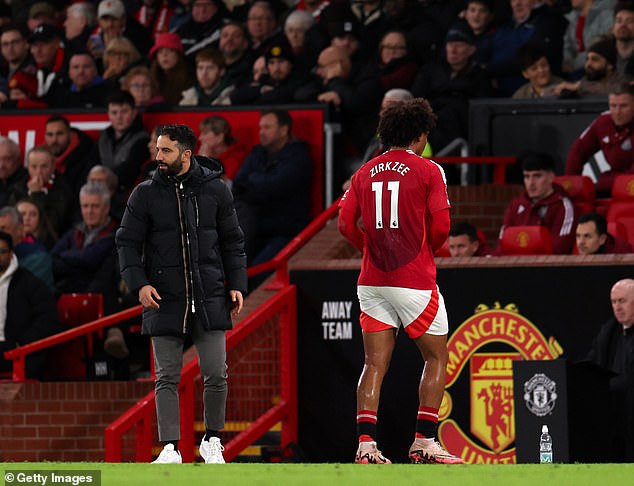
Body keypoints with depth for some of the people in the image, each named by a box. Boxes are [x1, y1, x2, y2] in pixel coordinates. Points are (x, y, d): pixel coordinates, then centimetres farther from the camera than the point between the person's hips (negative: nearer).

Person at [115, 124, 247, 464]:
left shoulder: (215, 190, 5)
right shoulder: (145, 194, 3)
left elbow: (232, 241, 11)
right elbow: (127, 242, 4)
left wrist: (236, 285, 3)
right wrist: (139, 283, -10)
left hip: (209, 298, 0)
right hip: (164, 299, 0)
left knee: (215, 374, 0)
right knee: (167, 376, -1)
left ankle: (212, 440, 18)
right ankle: (170, 448, 1)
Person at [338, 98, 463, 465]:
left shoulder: (365, 173, 10)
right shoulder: (429, 171, -4)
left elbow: (346, 224, 4)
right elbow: (441, 226, -10)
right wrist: (429, 249, 10)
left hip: (372, 280, 5)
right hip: (415, 280, -5)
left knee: (375, 363, 5)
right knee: (436, 358, 8)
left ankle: (366, 444, -6)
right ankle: (425, 442, 0)